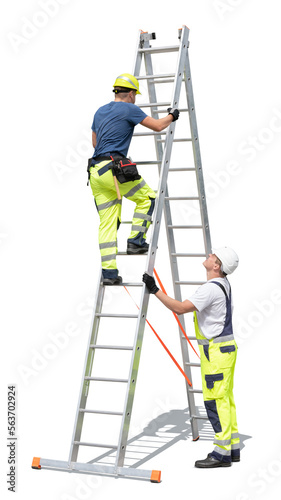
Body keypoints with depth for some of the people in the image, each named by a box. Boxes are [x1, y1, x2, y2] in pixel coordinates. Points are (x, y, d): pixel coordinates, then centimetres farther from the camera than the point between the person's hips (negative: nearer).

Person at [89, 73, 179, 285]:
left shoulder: (100, 112, 20)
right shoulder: (129, 109, -2)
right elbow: (157, 126, 0)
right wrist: (171, 116, 20)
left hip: (96, 172, 7)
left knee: (107, 222, 6)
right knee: (147, 197, 15)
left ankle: (108, 272, 3)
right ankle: (136, 241, 7)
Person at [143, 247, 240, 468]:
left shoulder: (211, 289, -21)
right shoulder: (223, 284, 11)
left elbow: (180, 308, -26)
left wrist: (155, 290, -22)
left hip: (216, 350, -10)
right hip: (226, 347, 10)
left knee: (215, 400, -6)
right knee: (225, 399, 14)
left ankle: (222, 453, -1)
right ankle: (233, 448, 20)